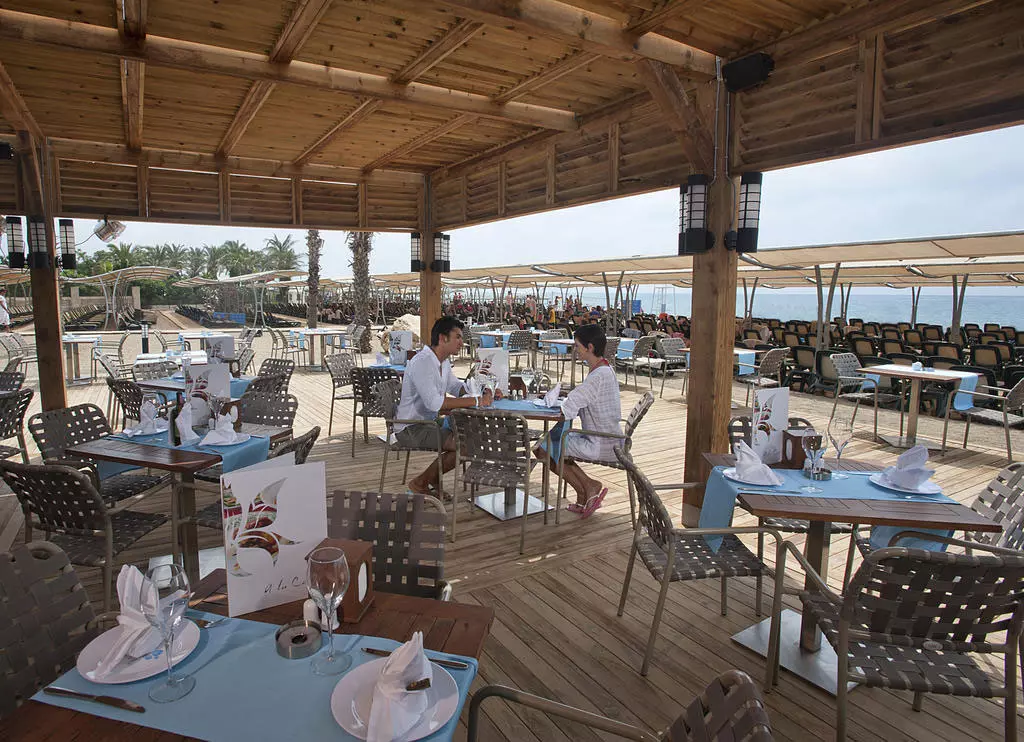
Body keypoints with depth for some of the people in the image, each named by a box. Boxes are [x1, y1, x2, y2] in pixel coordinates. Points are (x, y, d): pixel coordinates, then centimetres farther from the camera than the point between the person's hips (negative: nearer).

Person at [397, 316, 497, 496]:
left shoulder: (443, 361, 9)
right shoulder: (422, 362, -22)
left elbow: (456, 386, 22)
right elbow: (434, 402, -33)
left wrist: (484, 392, 2)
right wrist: (476, 401, -31)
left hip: (429, 421, 10)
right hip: (411, 429, -10)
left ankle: (433, 478, 14)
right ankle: (420, 483, -4)